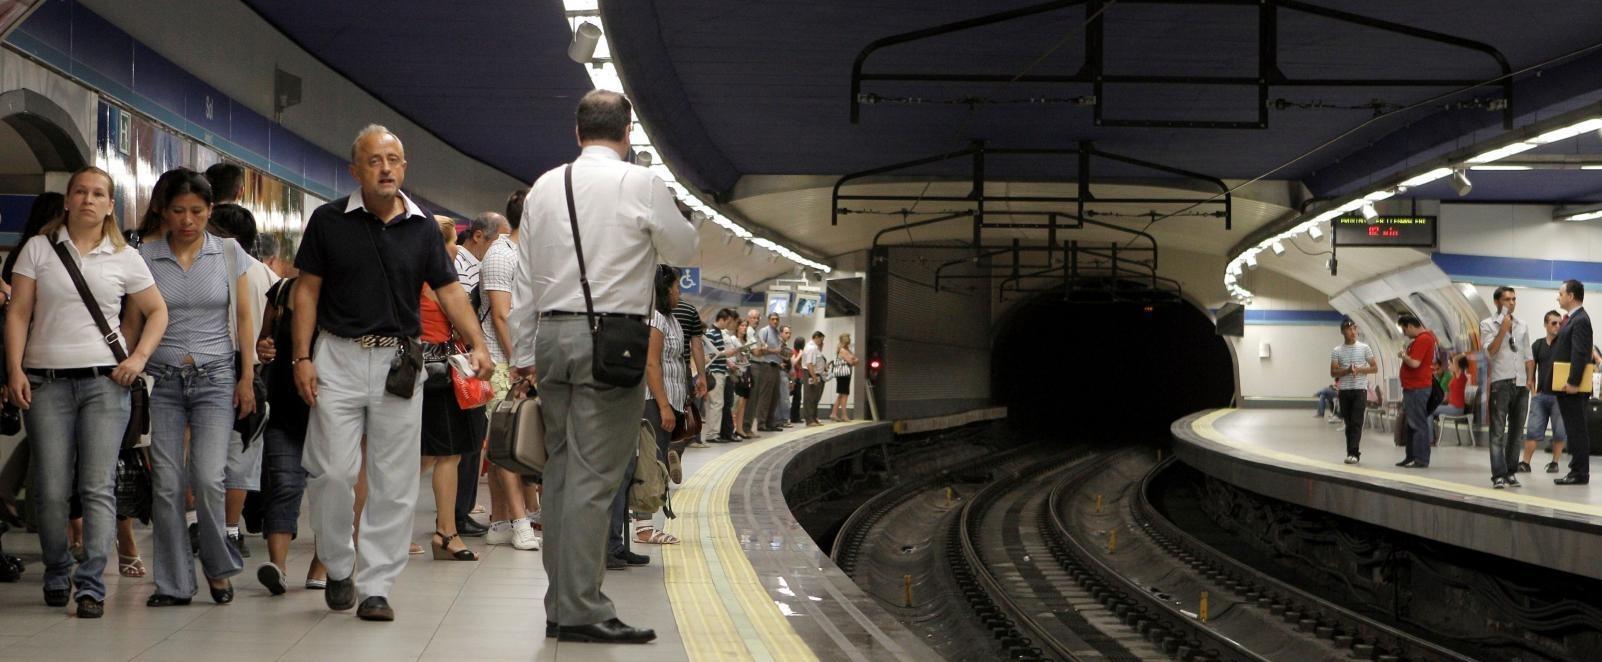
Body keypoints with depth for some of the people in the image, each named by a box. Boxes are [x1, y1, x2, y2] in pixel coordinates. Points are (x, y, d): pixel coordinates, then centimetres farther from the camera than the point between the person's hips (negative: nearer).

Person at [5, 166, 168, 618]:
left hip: (105, 381, 0)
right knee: (51, 491, -1)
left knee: (98, 487, -8)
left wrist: (139, 357, 1)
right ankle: (56, 576, 18)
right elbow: (18, 314, 4)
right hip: (46, 381, 0)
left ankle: (91, 585, -10)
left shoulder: (124, 258, 9)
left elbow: (157, 312, 15)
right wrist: (15, 370, -6)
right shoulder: (39, 249, 7)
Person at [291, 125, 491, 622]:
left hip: (399, 362, 2)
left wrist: (478, 345, -10)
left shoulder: (422, 227, 6)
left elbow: (448, 289, 4)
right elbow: (307, 290, 3)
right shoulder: (329, 221, 1)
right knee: (332, 472, -5)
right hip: (339, 359, -2)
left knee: (394, 482, 2)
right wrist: (302, 357, -4)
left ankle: (376, 585, 9)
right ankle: (339, 567, 18)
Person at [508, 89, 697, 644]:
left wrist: (523, 353, 18)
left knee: (560, 468, 11)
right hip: (611, 337, -6)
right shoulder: (642, 186, -5)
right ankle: (581, 610, -7)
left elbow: (525, 279, 13)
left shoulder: (544, 187, 10)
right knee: (595, 475, -6)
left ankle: (559, 605, 15)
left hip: (552, 334, 6)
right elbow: (683, 250, 8)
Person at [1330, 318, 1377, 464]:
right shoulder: (1337, 351, 5)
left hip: (1360, 389, -2)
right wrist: (1347, 371, -16)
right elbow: (1333, 372, 2)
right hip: (1344, 391, 2)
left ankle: (1353, 453, -15)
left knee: (1356, 422, -11)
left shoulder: (1364, 348, 3)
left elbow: (1375, 368, 4)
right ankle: (1353, 453, 12)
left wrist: (1359, 370, -13)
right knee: (1349, 423, 6)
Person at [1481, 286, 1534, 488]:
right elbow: (1490, 351, -11)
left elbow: (1528, 356, 17)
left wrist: (1529, 379, 6)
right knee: (1498, 432, -8)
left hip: (1520, 384, 5)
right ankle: (1498, 474, -12)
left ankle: (1511, 472, 11)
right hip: (1500, 383, -5)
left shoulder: (1522, 326, 15)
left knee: (1516, 431, 6)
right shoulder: (1487, 324, 2)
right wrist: (1503, 329, -13)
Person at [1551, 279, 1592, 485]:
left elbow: (1580, 354, -21)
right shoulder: (1572, 320, 17)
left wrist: (1573, 382, -23)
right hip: (1565, 386, 10)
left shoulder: (1580, 320, -14)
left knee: (1577, 430, -6)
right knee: (1573, 430, 12)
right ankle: (1577, 470, 17)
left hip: (1572, 388, -10)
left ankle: (1580, 473, -3)